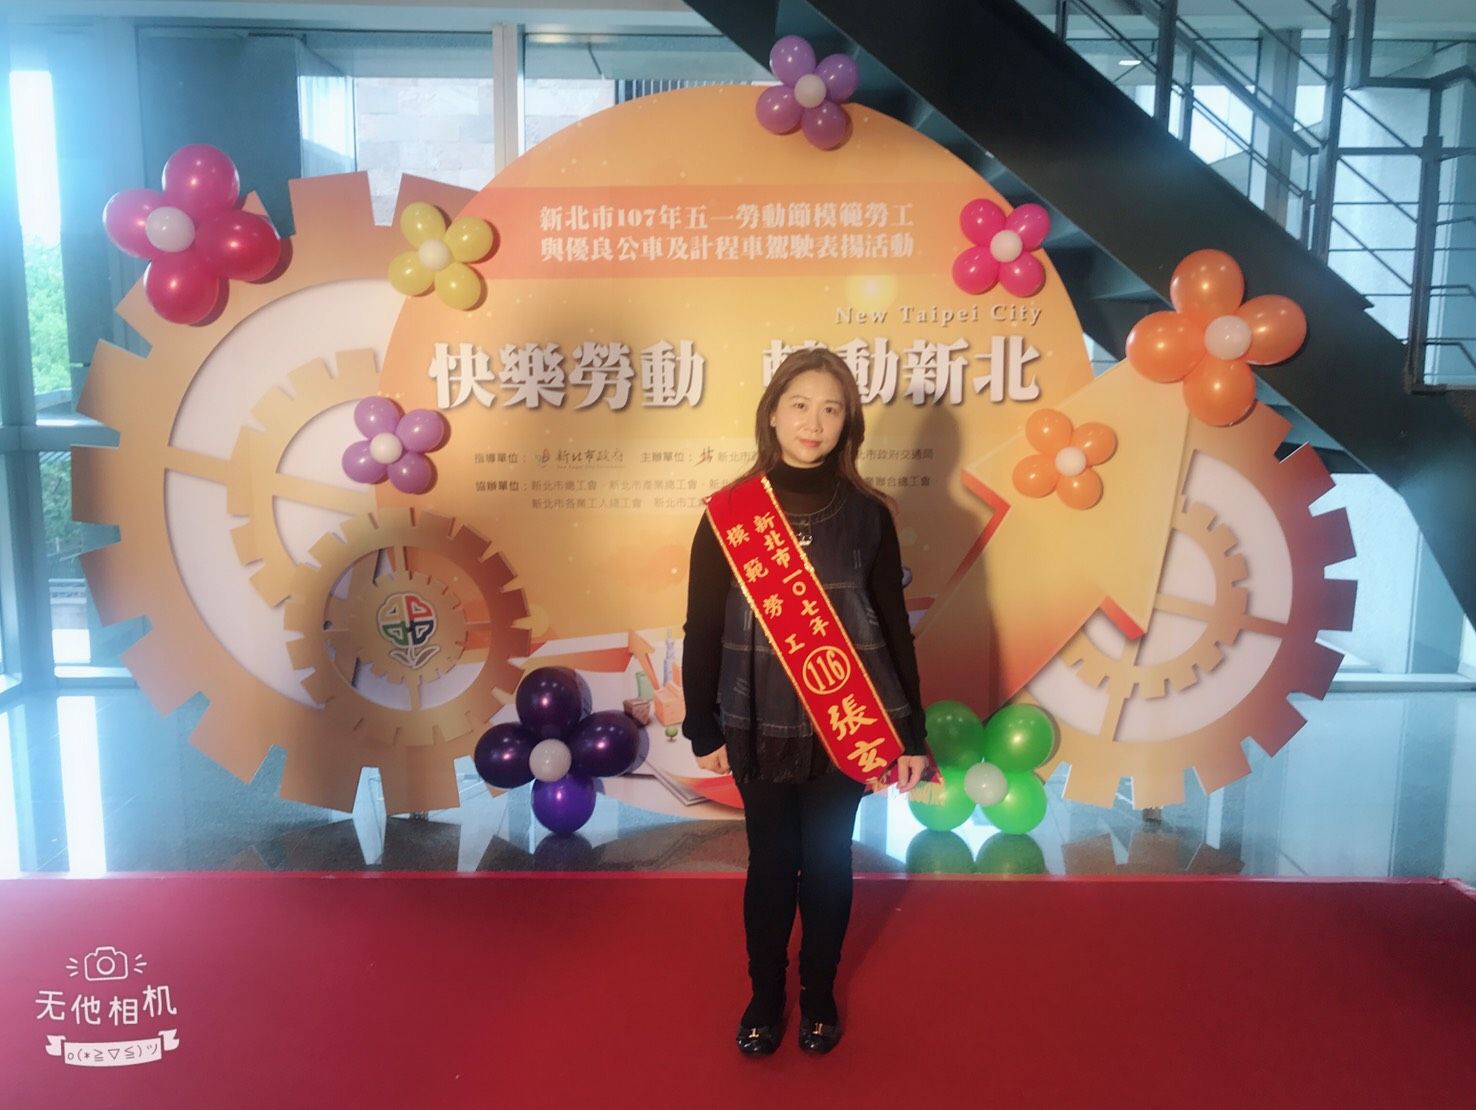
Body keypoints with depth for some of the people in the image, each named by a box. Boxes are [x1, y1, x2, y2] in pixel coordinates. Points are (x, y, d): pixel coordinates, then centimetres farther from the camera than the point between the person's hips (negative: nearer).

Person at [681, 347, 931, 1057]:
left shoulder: (868, 514, -4)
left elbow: (893, 628, 0)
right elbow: (702, 629, -2)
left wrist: (911, 735, 2)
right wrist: (704, 728, 0)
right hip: (759, 726, 0)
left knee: (828, 863, 15)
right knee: (771, 863, 14)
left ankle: (819, 992, 38)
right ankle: (765, 994, 37)